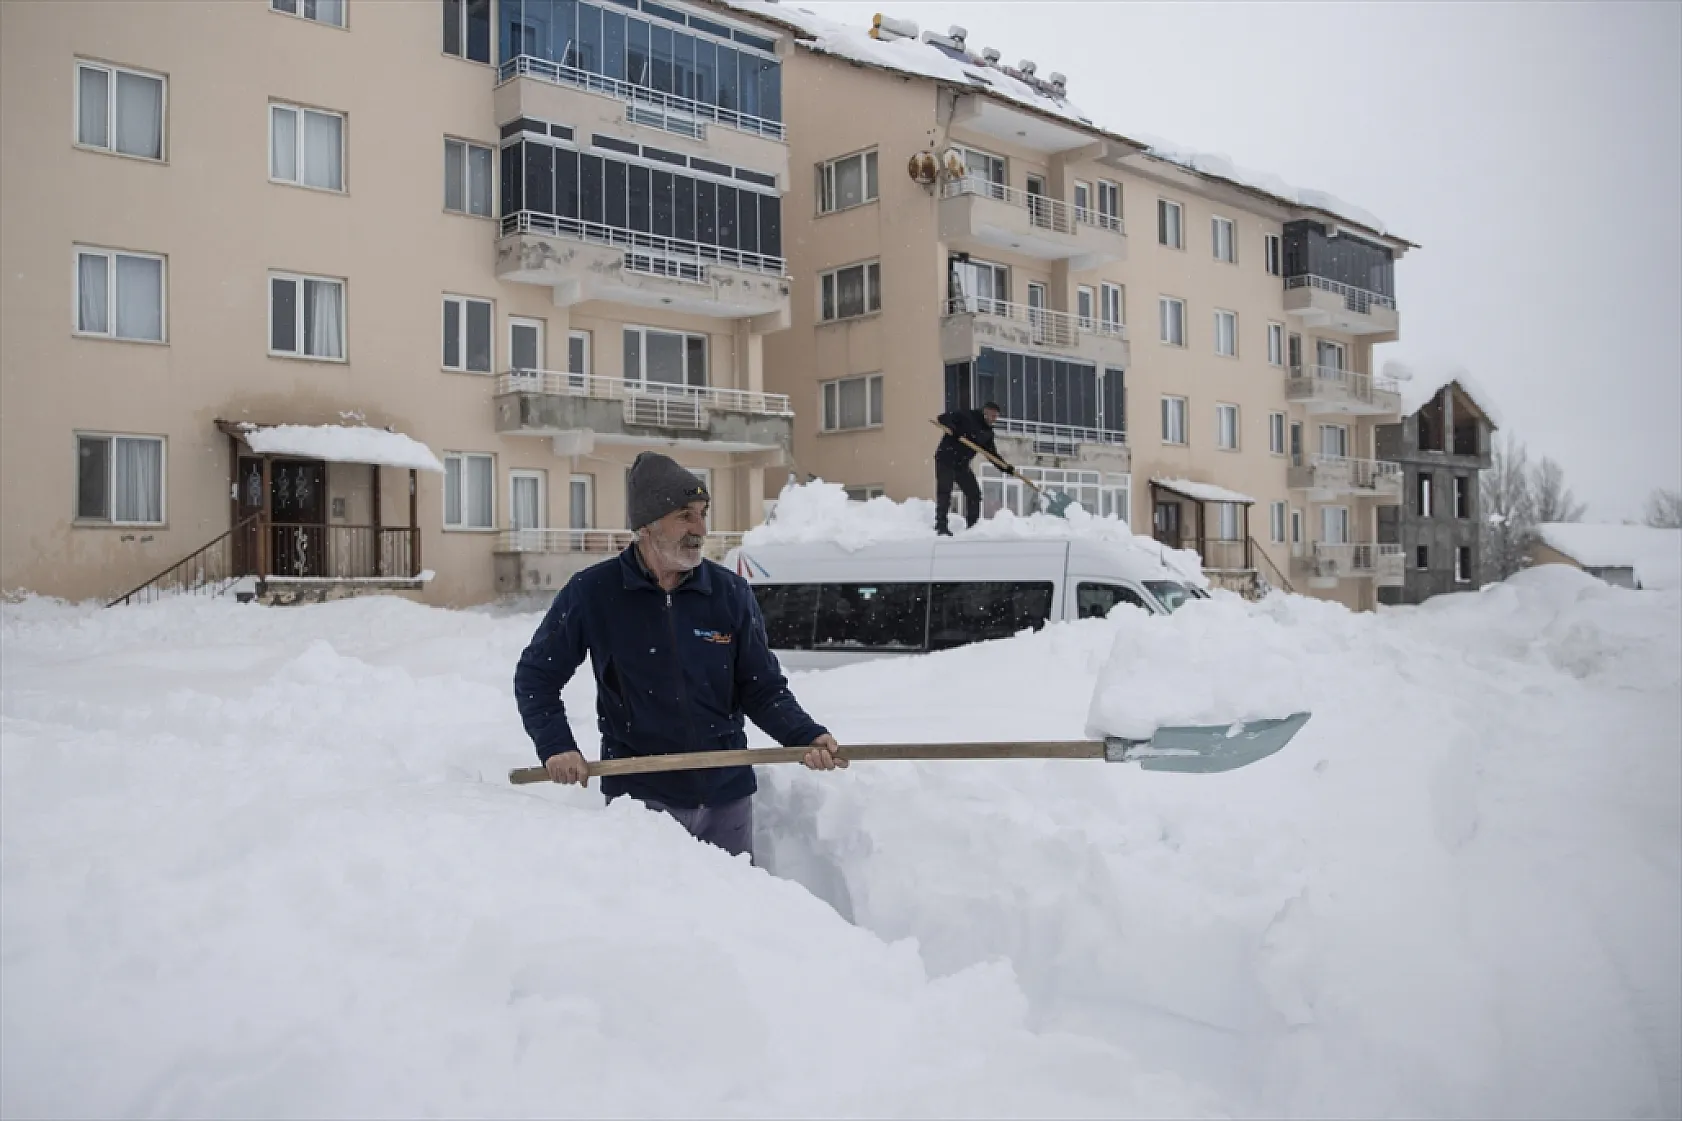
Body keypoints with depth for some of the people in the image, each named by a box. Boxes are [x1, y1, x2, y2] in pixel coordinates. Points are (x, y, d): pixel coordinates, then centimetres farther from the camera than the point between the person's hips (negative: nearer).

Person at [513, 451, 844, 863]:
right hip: (638, 796, -2)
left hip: (727, 796, 2)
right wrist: (555, 745, -10)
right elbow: (536, 676, 4)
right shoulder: (592, 592, -6)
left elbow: (764, 689, 2)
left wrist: (808, 737, -14)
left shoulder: (731, 593, -2)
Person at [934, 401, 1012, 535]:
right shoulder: (966, 416, -11)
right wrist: (952, 429, -38)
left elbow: (993, 454, 12)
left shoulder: (987, 432, 8)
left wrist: (1007, 468, 1)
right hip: (946, 459, -7)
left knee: (974, 494, 3)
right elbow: (943, 418, -18)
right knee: (944, 492, -14)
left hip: (962, 464, 7)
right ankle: (941, 526, -13)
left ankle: (973, 526, 11)